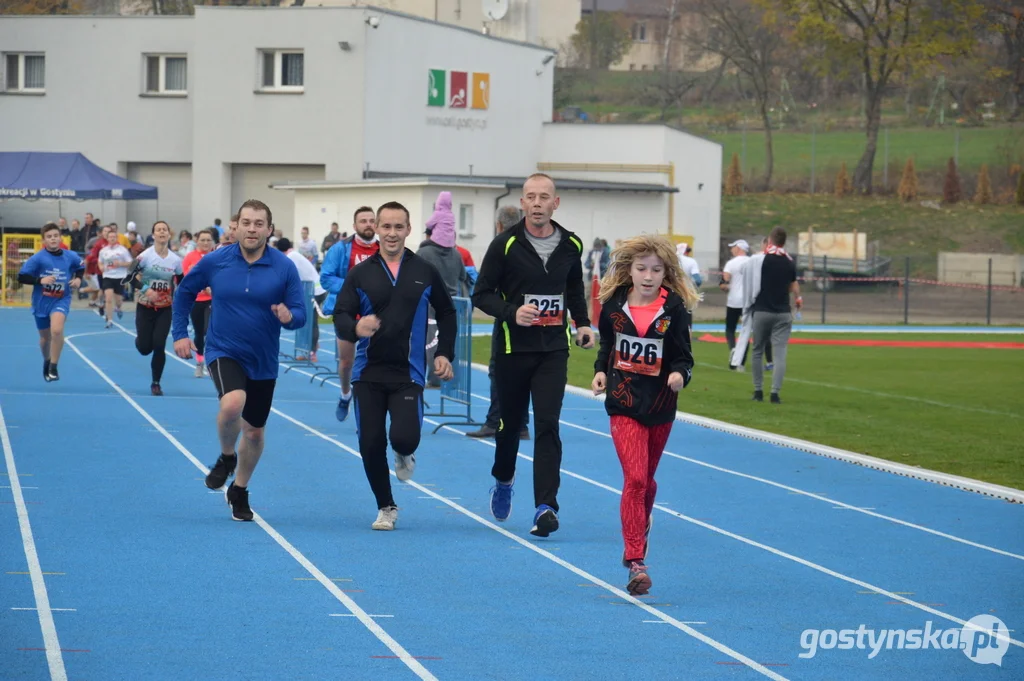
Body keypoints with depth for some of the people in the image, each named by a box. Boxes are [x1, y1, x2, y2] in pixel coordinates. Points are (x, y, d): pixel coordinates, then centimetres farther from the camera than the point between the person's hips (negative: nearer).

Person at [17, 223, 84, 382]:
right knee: (45, 337, 17)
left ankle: (53, 368, -13)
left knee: (57, 330, -27)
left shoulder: (70, 256, -6)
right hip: (41, 302, 1)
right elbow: (21, 277, -14)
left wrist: (78, 279, -4)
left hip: (61, 300, -1)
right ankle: (47, 362, 48)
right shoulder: (38, 258, -14)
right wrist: (40, 280, -26)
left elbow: (81, 267, 16)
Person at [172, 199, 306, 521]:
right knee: (233, 403, -31)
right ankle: (226, 456, 0)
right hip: (224, 352, -2)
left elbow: (300, 313, -6)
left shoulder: (284, 268, -9)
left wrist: (289, 316, -29)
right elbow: (184, 292, 10)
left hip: (263, 361, 2)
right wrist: (180, 334, 6)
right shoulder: (214, 262, -7)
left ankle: (239, 491, 38)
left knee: (255, 432, 13)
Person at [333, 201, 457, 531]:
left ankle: (403, 456, 20)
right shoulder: (360, 274, 3)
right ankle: (386, 508, 20)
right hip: (368, 374, 1)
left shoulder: (425, 272, 4)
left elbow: (447, 313, 15)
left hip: (408, 374, -1)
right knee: (371, 444, -1)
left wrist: (444, 353, 6)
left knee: (405, 437, -19)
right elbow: (340, 316, -2)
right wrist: (355, 328, -25)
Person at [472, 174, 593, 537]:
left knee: (548, 426, -11)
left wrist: (583, 323, 6)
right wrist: (512, 312, -23)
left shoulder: (571, 245, 4)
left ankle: (546, 507, -15)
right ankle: (503, 480, 41)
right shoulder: (505, 245, -8)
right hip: (513, 348, -1)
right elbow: (482, 294, -6)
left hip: (554, 350, 1)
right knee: (510, 422, 11)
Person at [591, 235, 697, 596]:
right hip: (623, 403, -1)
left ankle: (641, 529, 47)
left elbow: (683, 357, -5)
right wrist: (601, 371, 0)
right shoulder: (615, 304, -1)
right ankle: (636, 561, -14)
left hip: (660, 406, 1)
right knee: (635, 478, -13)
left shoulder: (675, 308, -7)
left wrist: (679, 374, -25)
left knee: (646, 479, 17)